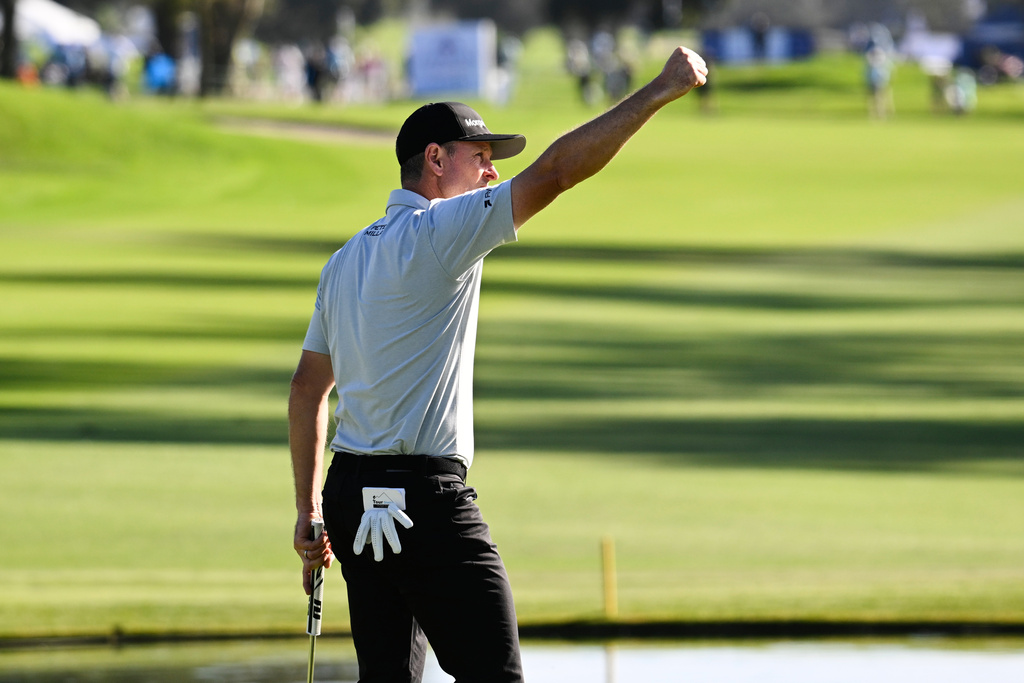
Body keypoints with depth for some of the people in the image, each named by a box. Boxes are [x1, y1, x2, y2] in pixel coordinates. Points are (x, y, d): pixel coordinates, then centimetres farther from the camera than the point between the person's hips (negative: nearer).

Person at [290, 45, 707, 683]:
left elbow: (307, 390, 20)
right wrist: (661, 90, -15)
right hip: (426, 498, -9)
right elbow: (555, 172, -17)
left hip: (354, 490, 9)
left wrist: (310, 509, 24)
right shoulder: (437, 232, -9)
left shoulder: (345, 260, 16)